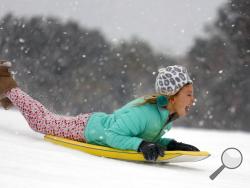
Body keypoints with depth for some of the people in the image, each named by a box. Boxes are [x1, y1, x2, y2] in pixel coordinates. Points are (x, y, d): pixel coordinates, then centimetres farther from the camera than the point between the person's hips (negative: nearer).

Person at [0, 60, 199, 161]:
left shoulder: (169, 113, -12)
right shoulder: (143, 112, -39)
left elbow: (150, 138, 2)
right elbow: (111, 136, -37)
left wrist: (170, 144, -15)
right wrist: (141, 145, -48)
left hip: (101, 123, 7)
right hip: (88, 127, -7)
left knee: (47, 120, 27)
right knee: (40, 120, 12)